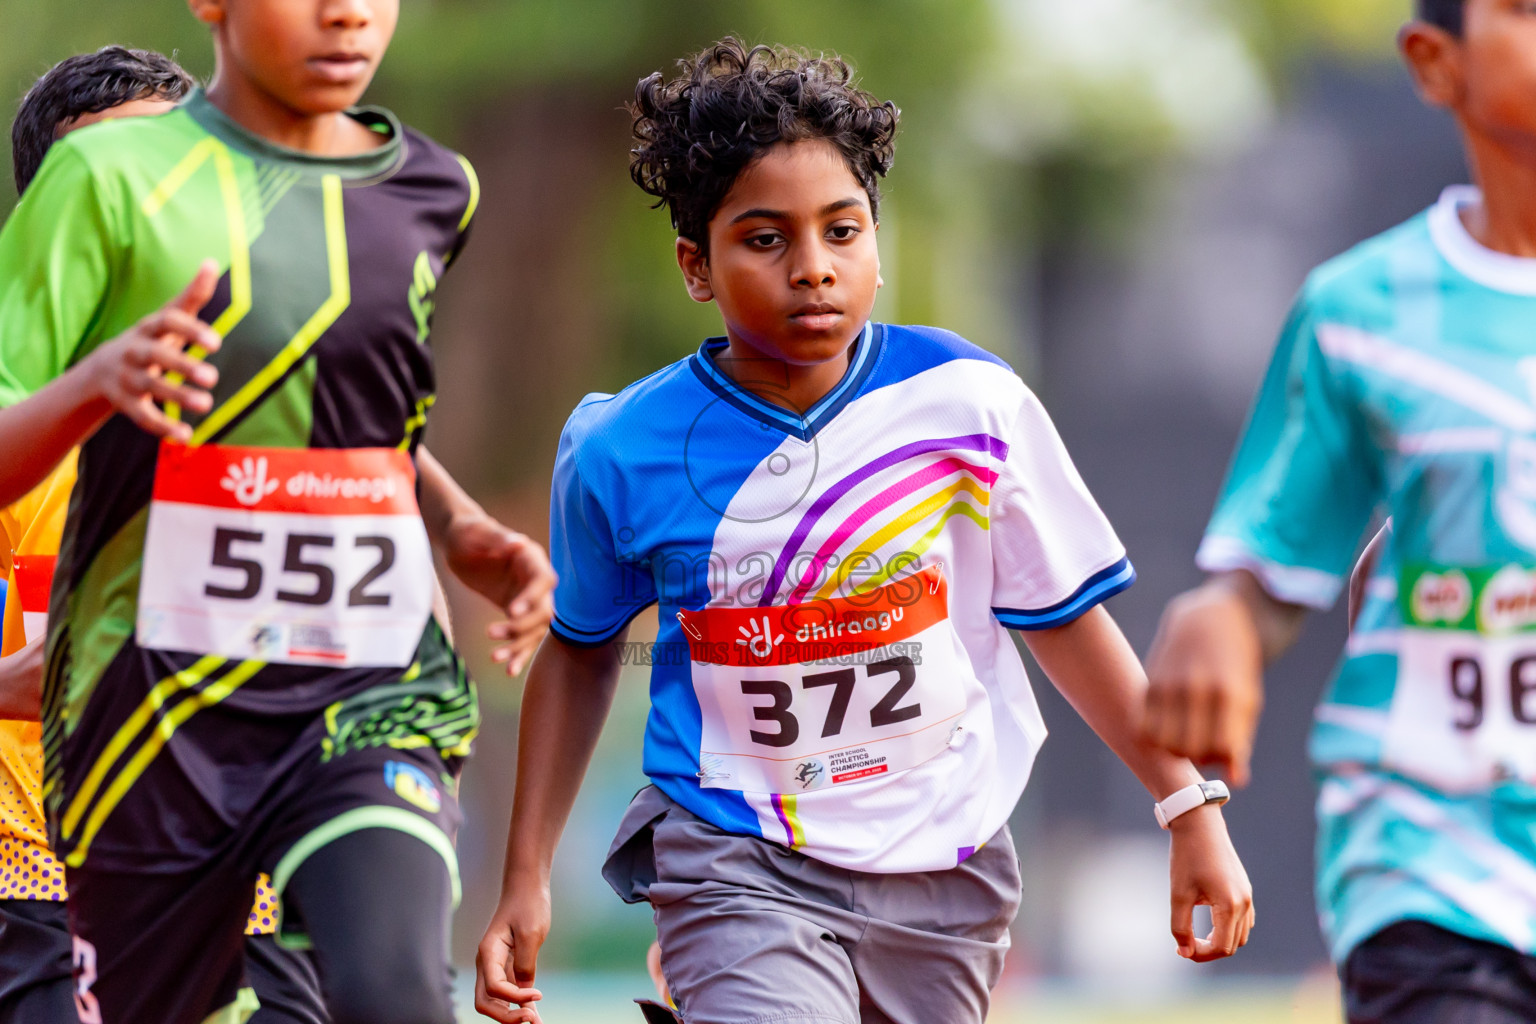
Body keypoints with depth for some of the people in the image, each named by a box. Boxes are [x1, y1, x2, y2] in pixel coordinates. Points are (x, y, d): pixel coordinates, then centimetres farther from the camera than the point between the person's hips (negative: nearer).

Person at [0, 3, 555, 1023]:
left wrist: (464, 534, 10)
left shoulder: (432, 192, 10)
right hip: (157, 702, -2)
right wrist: (97, 384, -27)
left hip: (369, 690, 2)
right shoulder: (111, 177, -5)